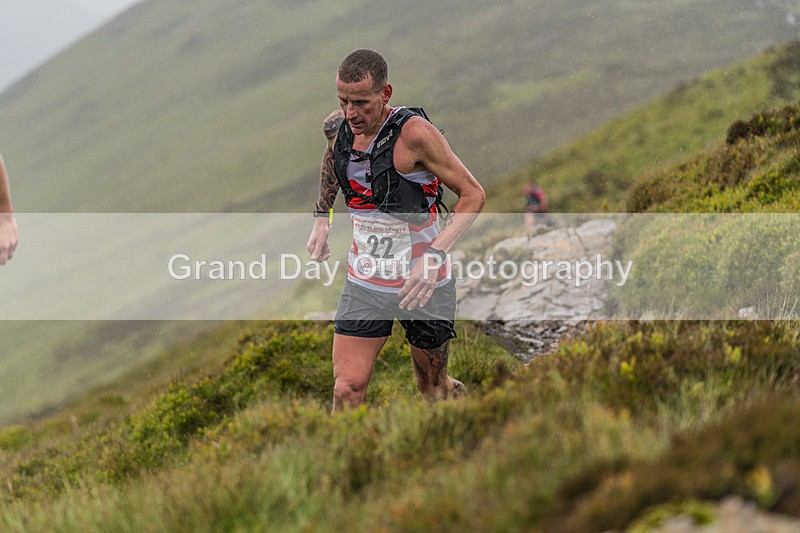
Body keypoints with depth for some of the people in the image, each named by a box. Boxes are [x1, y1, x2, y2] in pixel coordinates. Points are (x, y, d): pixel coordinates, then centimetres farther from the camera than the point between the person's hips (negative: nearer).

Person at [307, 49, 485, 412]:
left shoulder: (413, 133, -22)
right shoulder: (337, 127, -5)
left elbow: (473, 194, -16)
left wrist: (435, 255, -27)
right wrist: (321, 218, 17)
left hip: (422, 285, -4)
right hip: (363, 283, 4)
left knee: (434, 388, 15)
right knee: (347, 390, -7)